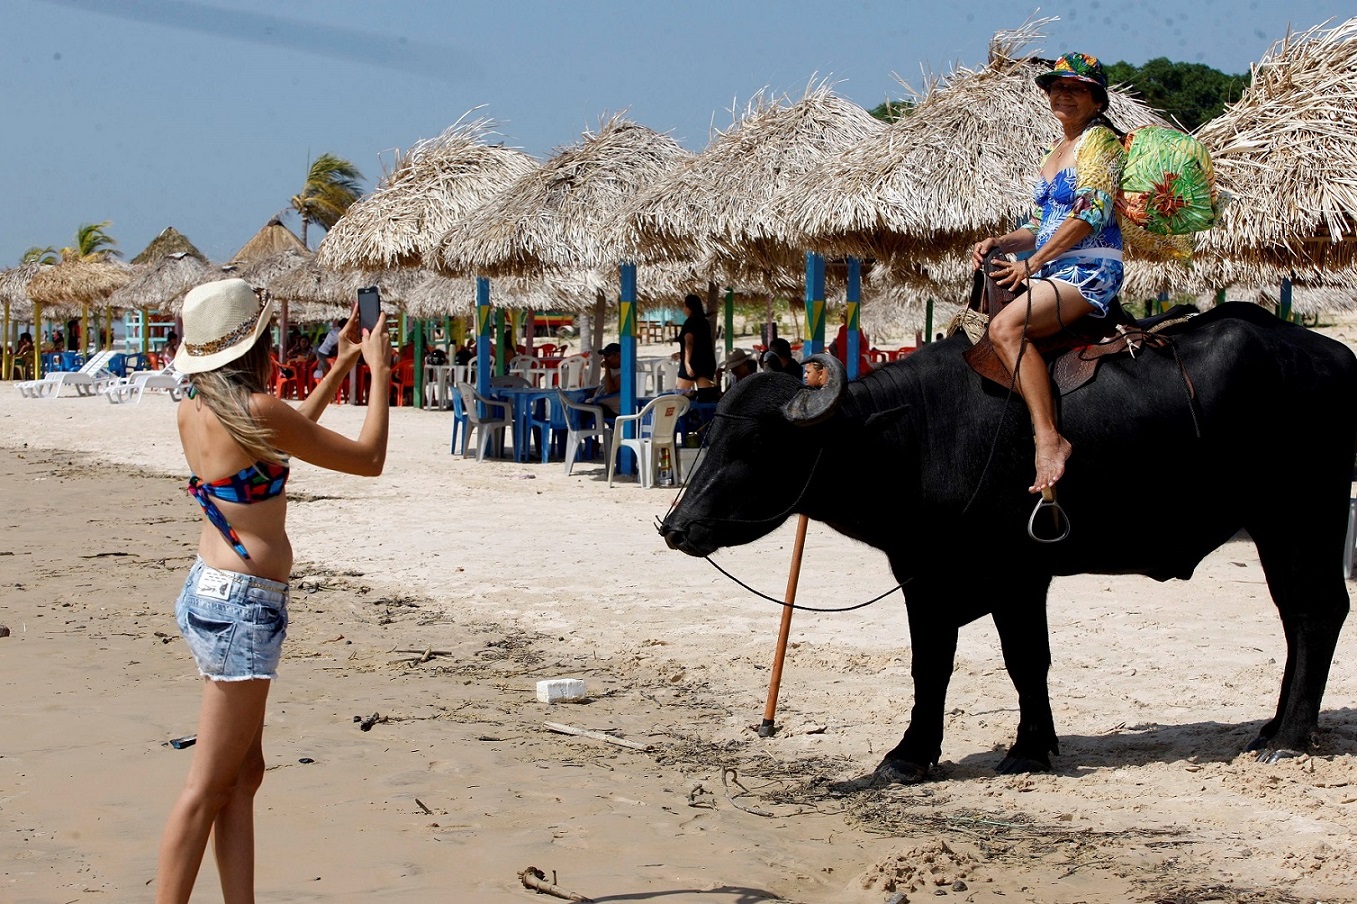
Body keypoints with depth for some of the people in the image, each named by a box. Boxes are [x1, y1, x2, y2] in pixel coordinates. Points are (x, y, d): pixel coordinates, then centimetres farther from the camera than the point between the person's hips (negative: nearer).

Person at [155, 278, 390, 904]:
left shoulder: (193, 411, 6)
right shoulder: (256, 410, -18)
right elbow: (367, 459, -9)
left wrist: (341, 366, 27)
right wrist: (379, 372, 3)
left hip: (208, 590, 9)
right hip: (242, 606, -9)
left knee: (244, 775, 13)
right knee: (209, 788, -4)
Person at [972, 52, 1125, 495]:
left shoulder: (1100, 139, -3)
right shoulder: (1054, 154, 23)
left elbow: (1091, 213, -14)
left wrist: (1032, 264, -14)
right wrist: (1000, 242, 3)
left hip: (1090, 269, -10)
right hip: (1050, 272, 10)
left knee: (1007, 326, -32)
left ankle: (1049, 438, -37)